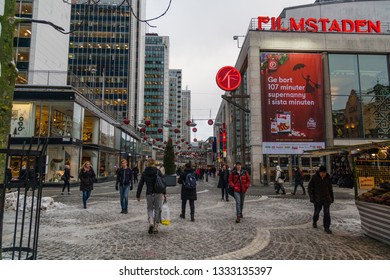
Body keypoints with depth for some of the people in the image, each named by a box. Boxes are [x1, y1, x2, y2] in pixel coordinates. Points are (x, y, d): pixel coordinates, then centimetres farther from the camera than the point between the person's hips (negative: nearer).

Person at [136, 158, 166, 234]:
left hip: (149, 194, 0)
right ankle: (156, 228, 13)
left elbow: (140, 185, 3)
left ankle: (151, 223, -11)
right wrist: (164, 193, 3)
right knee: (157, 209, 10)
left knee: (150, 209, 15)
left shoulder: (144, 173, 2)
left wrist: (138, 195, 10)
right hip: (158, 193, 0)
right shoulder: (158, 171, -1)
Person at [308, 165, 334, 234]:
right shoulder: (314, 177, -10)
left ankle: (326, 227, 5)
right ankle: (314, 221, 38)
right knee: (317, 211, 10)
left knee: (327, 212, -3)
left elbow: (330, 188, 13)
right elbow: (310, 188, -6)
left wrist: (332, 197, 14)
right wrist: (312, 197, -12)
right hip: (317, 198, -2)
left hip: (326, 198, 2)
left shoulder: (328, 178, 1)